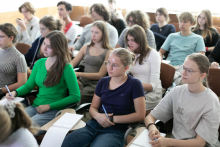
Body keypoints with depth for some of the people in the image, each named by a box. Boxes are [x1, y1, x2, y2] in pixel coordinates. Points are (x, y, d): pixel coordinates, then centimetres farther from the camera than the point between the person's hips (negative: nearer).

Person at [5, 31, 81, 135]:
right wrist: (15, 92, -3)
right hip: (35, 106, 6)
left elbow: (75, 97, -10)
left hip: (54, 111, -6)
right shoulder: (39, 63, 10)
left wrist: (49, 106, -12)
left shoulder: (66, 68, -9)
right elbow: (29, 85, 19)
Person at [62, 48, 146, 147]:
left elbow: (140, 115, -5)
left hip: (115, 130, -4)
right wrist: (97, 116, -6)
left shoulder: (134, 84, -2)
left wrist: (113, 119, -6)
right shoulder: (103, 82, 14)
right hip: (94, 125, 4)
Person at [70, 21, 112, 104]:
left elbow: (100, 75, -5)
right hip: (82, 81, 4)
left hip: (95, 84, -4)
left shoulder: (109, 52, 2)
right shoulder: (86, 48, 19)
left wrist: (79, 74, -14)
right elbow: (72, 63, 14)